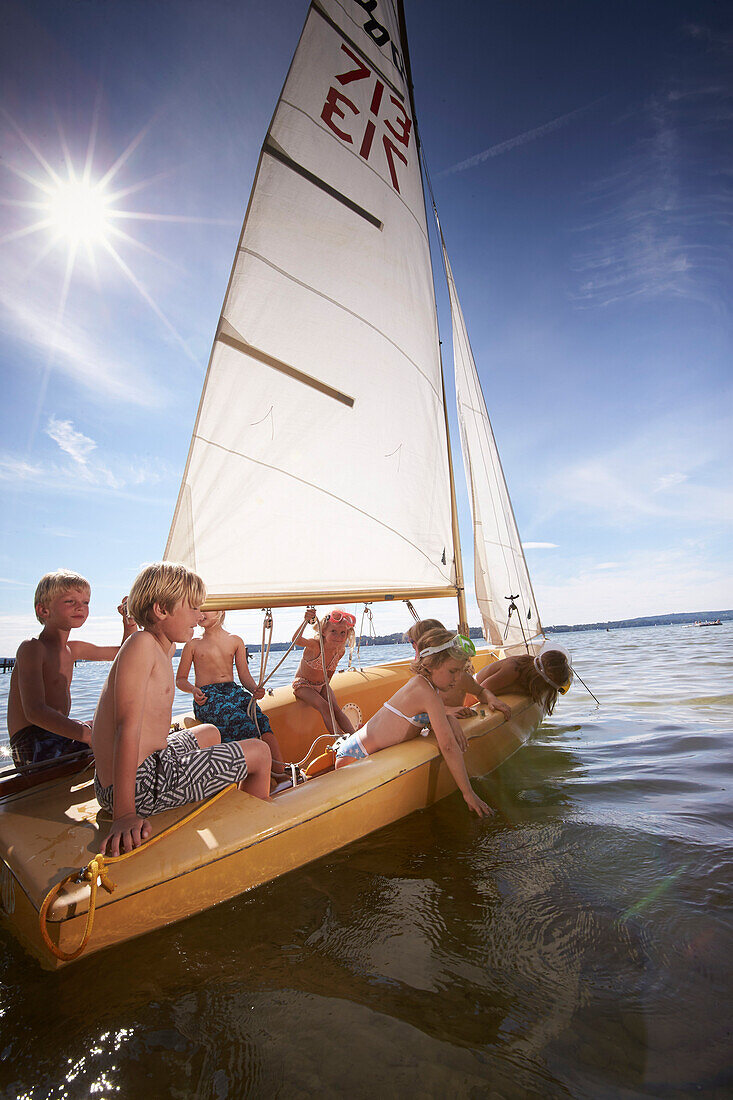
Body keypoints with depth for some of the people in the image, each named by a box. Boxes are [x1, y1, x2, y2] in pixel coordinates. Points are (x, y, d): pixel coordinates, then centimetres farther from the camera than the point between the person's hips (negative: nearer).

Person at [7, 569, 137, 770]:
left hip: (59, 731, 9)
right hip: (34, 747, -9)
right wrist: (87, 735, -36)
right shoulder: (31, 648, -12)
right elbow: (35, 711, -25)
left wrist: (130, 622, 6)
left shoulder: (73, 649, 13)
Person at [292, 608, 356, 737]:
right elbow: (296, 640, -52)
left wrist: (326, 685, 8)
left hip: (322, 684, 5)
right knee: (324, 707, -23)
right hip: (303, 684, -5)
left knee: (336, 709, -11)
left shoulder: (340, 651, -11)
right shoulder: (314, 645, -30)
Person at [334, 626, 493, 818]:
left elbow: (435, 715, 20)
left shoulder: (421, 682, 1)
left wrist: (451, 719, -3)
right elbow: (448, 746, -27)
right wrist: (468, 793, -21)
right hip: (355, 757, -10)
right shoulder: (427, 692, -26)